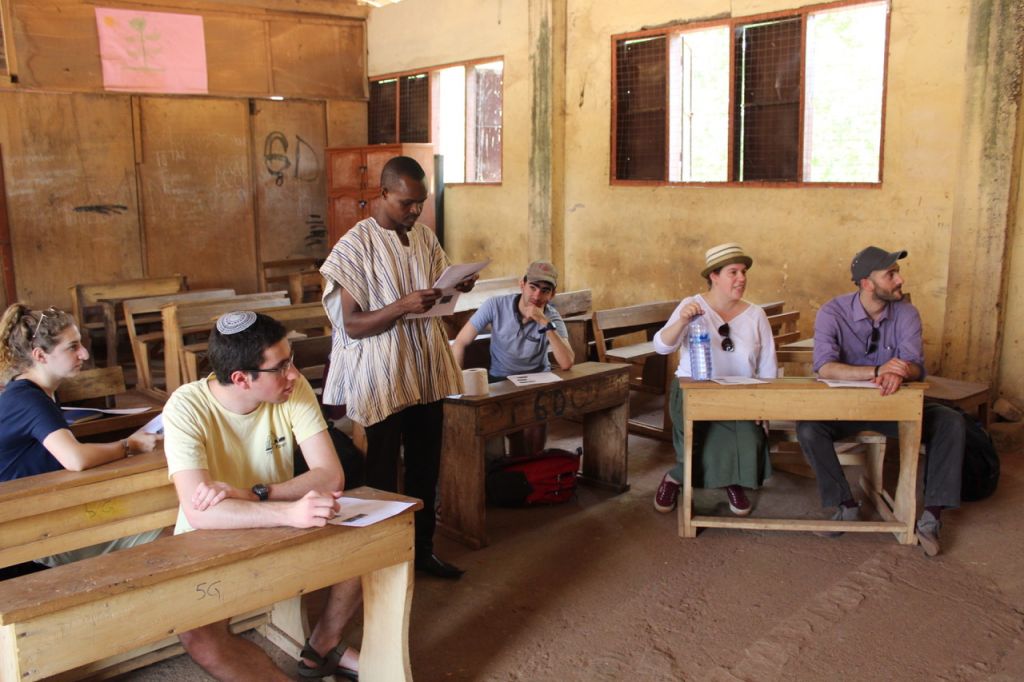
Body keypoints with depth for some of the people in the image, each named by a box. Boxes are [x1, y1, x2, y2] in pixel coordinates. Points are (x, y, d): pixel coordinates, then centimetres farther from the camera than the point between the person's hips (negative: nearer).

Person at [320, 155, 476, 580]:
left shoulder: (424, 237, 6)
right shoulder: (356, 246, -14)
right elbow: (351, 325, -16)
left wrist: (458, 286, -6)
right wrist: (404, 306, -30)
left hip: (426, 371, 7)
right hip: (383, 377, -6)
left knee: (426, 466, 16)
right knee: (383, 471, 6)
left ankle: (423, 549, 33)